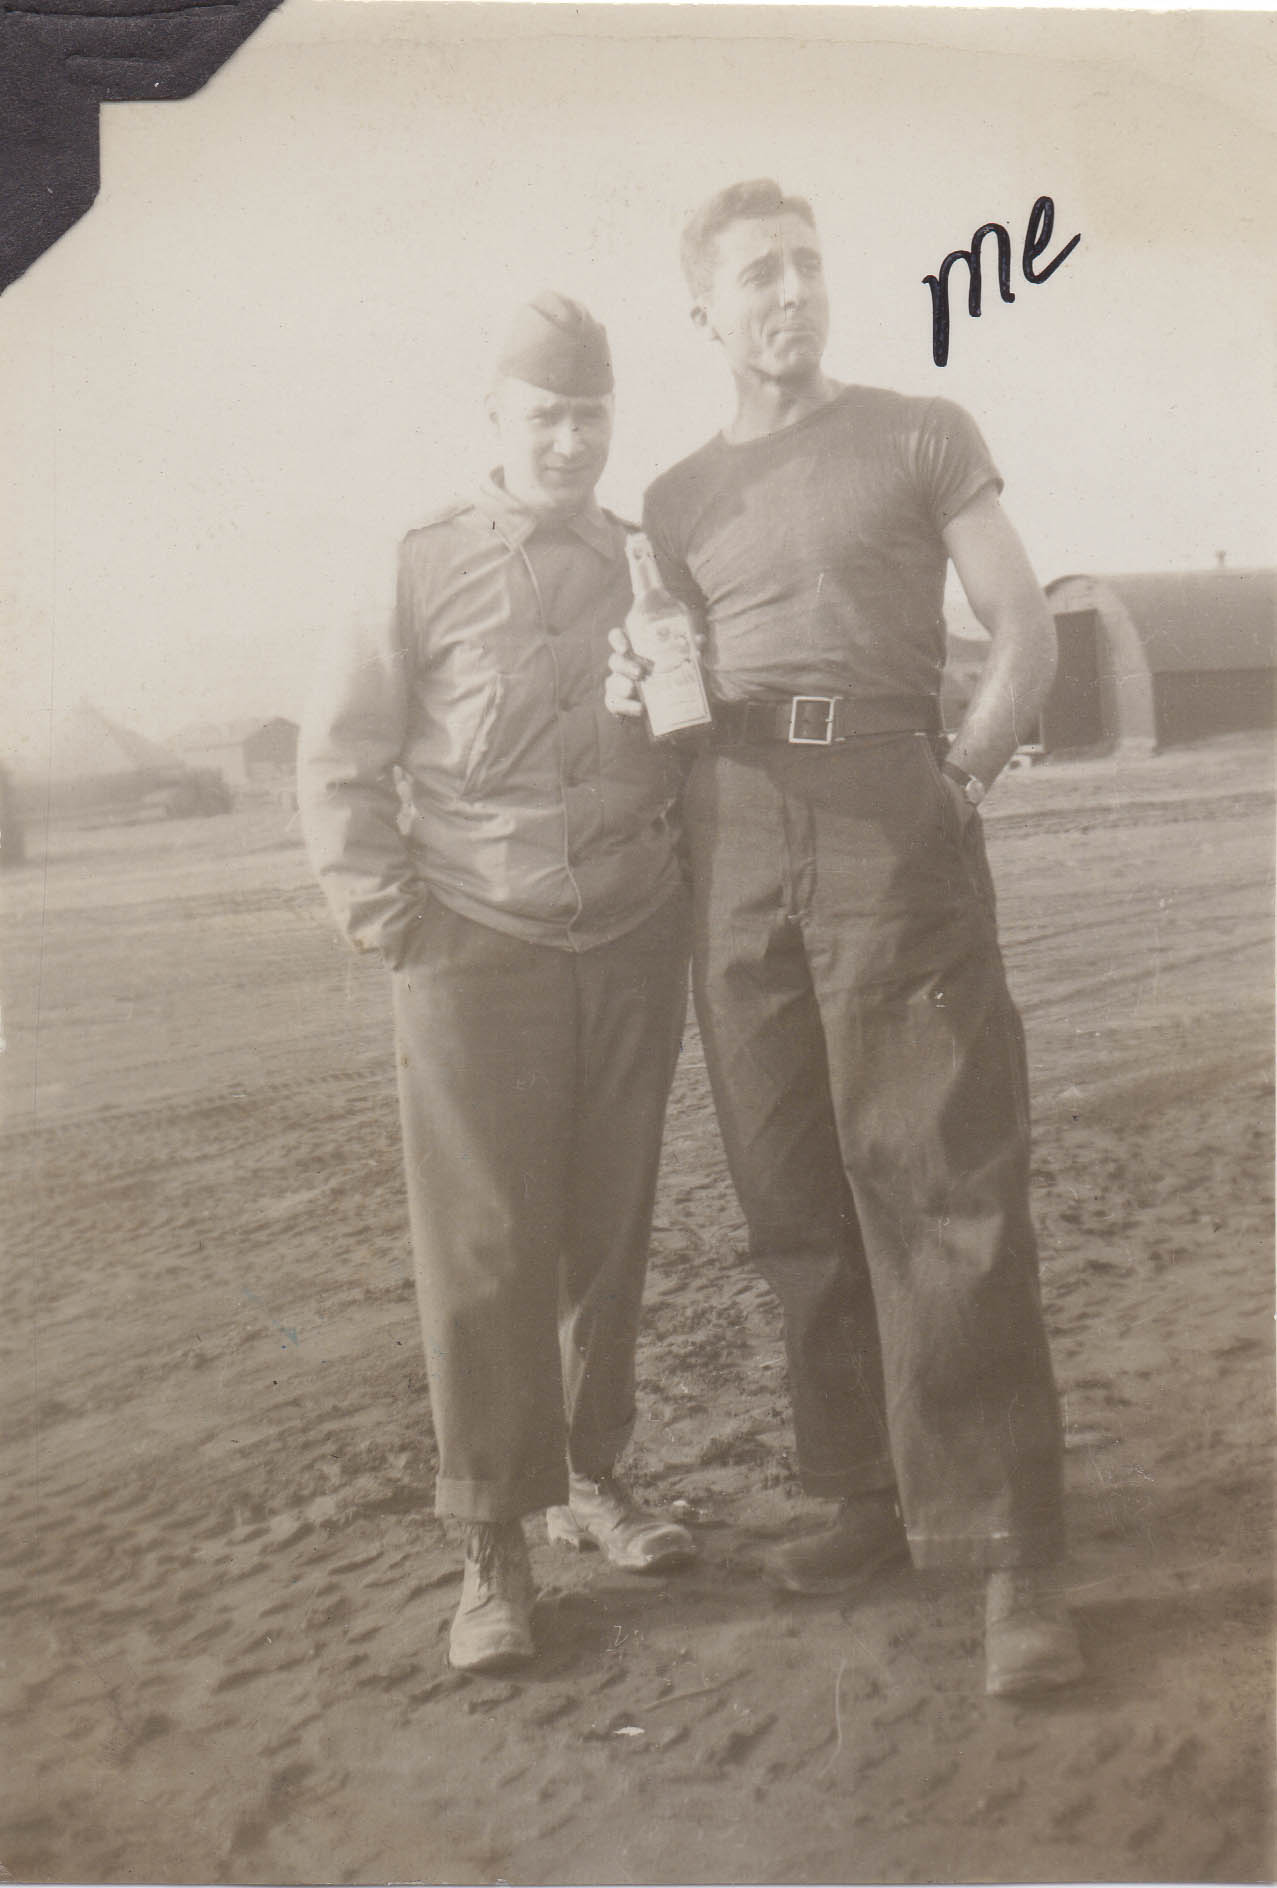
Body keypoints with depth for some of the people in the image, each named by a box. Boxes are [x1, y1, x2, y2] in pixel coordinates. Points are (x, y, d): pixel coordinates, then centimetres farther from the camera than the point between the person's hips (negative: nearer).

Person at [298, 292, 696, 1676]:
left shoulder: (649, 565, 7)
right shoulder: (422, 569, -2)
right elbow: (339, 760, 0)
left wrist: (687, 886, 6)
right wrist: (385, 916, -6)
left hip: (634, 949, 3)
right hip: (477, 951, -3)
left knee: (607, 1233, 9)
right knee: (485, 1248, -2)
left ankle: (592, 1479, 25)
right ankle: (492, 1549, 7)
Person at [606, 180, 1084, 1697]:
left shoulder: (921, 437, 9)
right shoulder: (675, 500, 19)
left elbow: (1025, 633, 6)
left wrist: (965, 775, -7)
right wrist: (636, 700, 0)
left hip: (893, 825, -4)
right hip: (734, 845, 4)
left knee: (947, 1184, -9)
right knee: (795, 1191, 4)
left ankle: (1009, 1552, -5)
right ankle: (871, 1494, 17)